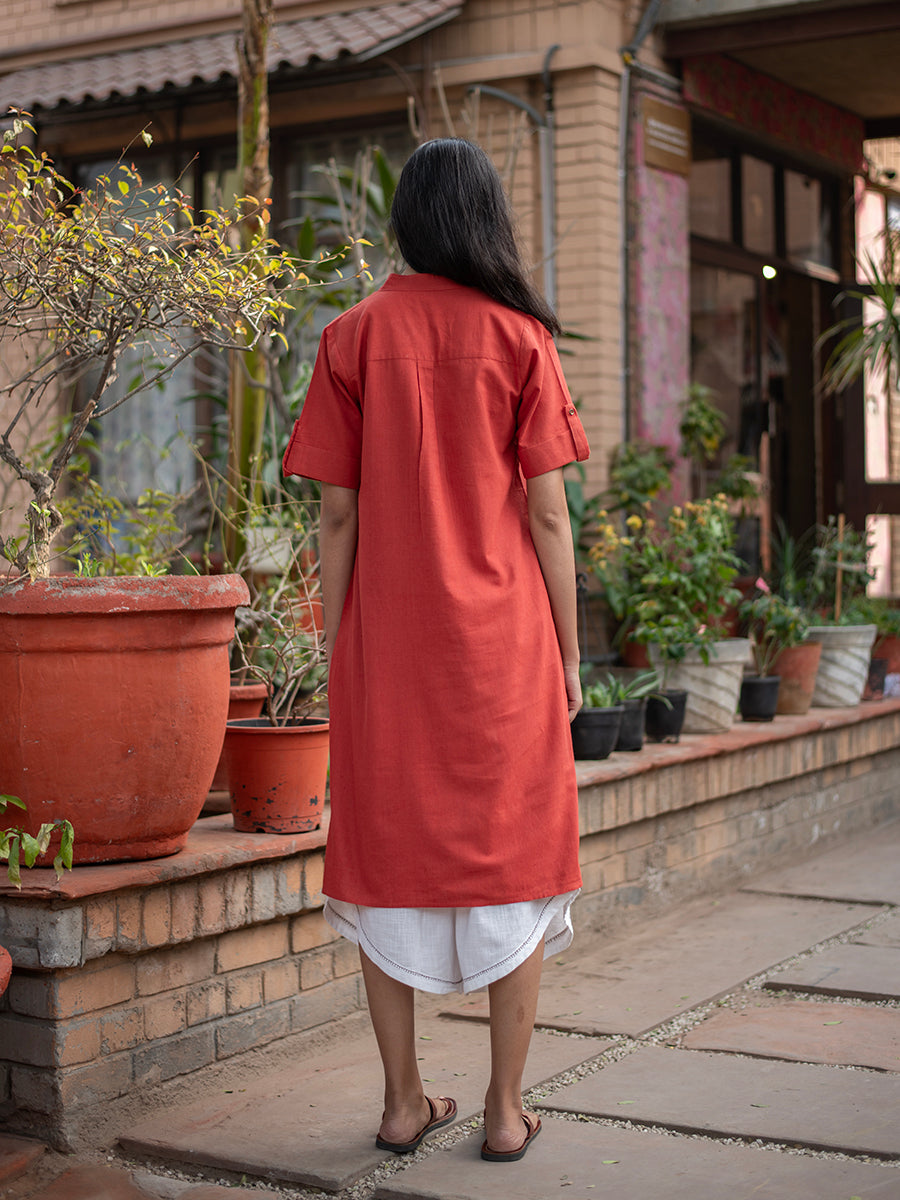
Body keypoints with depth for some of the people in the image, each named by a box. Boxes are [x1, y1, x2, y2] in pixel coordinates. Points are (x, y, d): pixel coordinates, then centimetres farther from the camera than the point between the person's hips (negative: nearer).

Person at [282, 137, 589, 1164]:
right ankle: (505, 1110, 12)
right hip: (503, 636, -1)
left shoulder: (354, 337, 1)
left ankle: (403, 1102, 16)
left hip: (386, 636, 1)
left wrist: (333, 653, 6)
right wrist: (568, 649, 5)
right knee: (512, 856, 8)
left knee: (390, 855, 10)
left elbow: (338, 514, -1)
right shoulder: (519, 336, -1)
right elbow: (546, 512, -3)